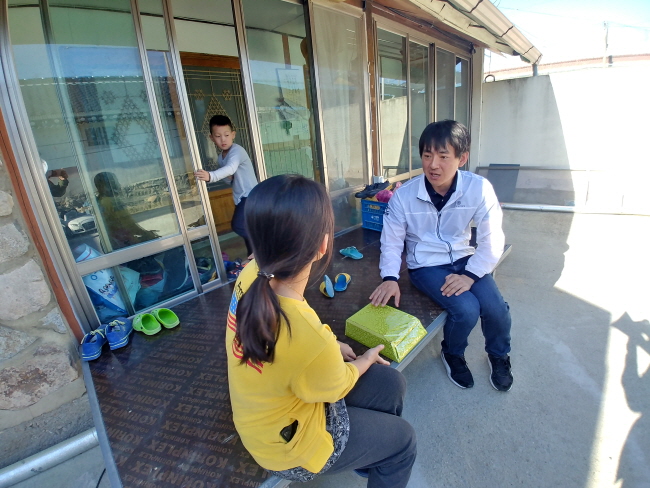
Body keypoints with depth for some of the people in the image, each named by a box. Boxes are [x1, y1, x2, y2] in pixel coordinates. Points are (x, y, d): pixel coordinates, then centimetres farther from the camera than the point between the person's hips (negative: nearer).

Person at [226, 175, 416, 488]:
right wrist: (368, 358, 1)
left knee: (392, 385, 16)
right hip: (286, 442, -6)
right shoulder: (312, 344, -43)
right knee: (402, 441, 14)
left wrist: (331, 348, 0)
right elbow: (338, 386, -18)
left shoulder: (251, 276, -22)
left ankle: (369, 458, 43)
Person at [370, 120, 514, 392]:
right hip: (425, 265, -2)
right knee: (466, 309, -24)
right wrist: (390, 278, -20)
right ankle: (452, 354, 13)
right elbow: (391, 241, -6)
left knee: (496, 309, -17)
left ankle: (498, 356, 20)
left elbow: (492, 240, -8)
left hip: (464, 259, 3)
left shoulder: (479, 189, -13)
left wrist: (470, 275, -18)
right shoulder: (404, 196, -14)